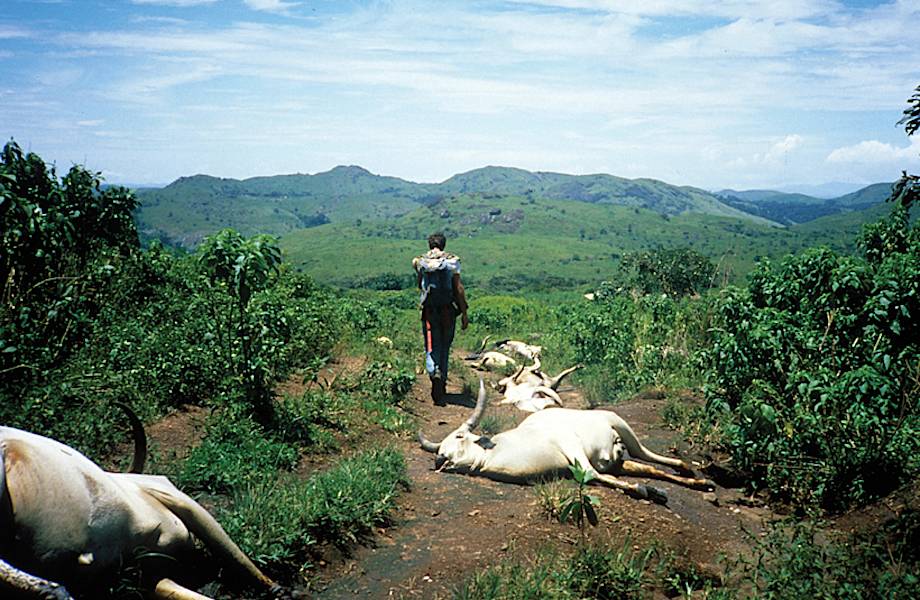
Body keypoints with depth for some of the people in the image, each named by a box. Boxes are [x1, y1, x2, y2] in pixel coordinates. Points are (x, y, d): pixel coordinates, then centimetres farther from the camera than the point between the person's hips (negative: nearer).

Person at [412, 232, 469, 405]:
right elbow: (459, 288, -5)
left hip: (429, 310, 0)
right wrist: (464, 312, -3)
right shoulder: (452, 261, 0)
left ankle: (435, 373, -29)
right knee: (445, 347, 14)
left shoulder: (419, 262, 5)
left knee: (432, 348, 0)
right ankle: (442, 384, 20)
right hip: (448, 310, 0)